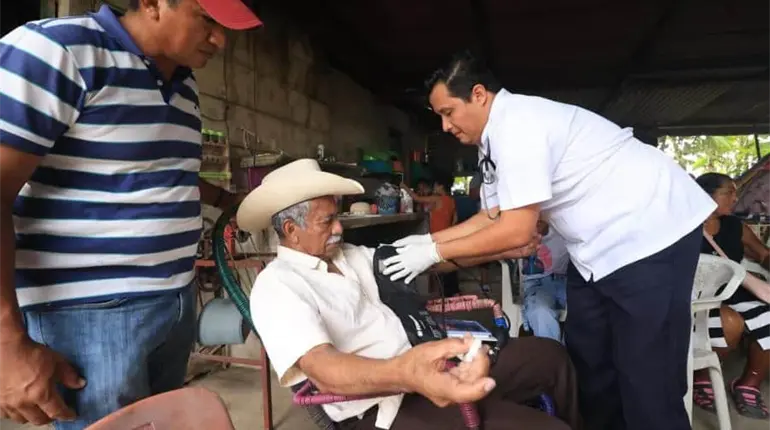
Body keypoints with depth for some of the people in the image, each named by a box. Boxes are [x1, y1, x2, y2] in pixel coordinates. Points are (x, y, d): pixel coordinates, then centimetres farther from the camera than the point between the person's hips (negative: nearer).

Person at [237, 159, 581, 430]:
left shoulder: (350, 256, 12)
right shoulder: (276, 285, -13)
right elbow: (321, 368, -29)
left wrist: (499, 249, 3)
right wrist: (405, 372, -48)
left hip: (426, 365, 8)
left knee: (550, 356, 11)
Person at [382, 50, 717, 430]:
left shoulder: (517, 123, -23)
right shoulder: (495, 138, 7)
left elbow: (516, 231, -25)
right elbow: (493, 216, 13)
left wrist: (435, 253, -16)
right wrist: (429, 239, 4)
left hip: (650, 231, -10)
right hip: (598, 245, 10)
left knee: (646, 377, -4)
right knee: (587, 357, 15)